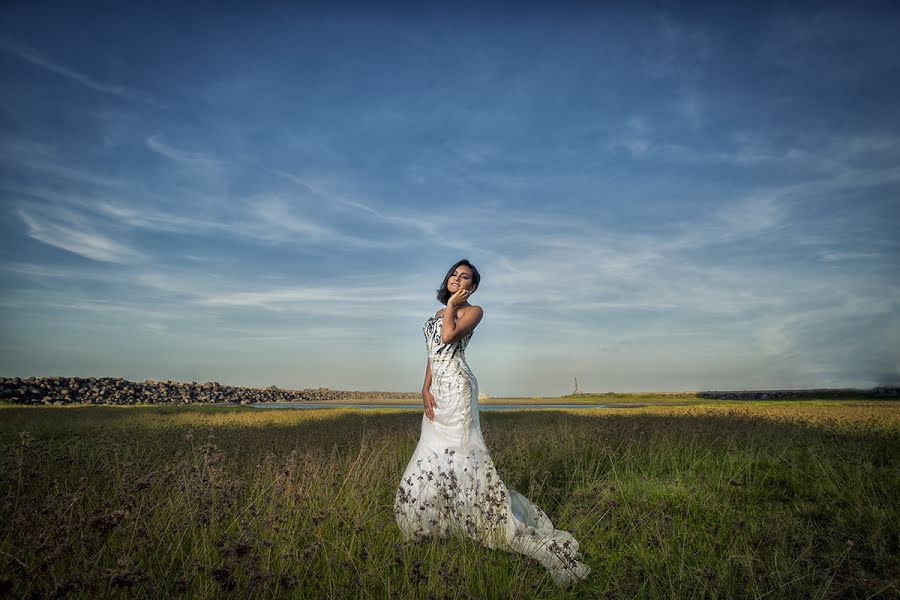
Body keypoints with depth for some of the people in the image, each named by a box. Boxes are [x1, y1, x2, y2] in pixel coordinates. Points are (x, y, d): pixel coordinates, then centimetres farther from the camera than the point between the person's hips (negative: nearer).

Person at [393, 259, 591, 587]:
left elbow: (448, 336, -18)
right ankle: (438, 519, 26)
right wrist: (425, 391, 3)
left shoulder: (473, 310, 0)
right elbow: (433, 355, 16)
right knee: (434, 455, 11)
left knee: (459, 452, -12)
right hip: (437, 390, 8)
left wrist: (451, 305, -3)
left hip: (455, 387, -8)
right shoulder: (438, 314, 22)